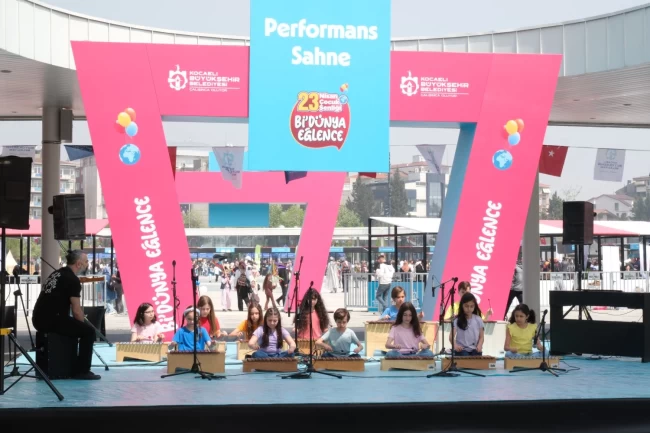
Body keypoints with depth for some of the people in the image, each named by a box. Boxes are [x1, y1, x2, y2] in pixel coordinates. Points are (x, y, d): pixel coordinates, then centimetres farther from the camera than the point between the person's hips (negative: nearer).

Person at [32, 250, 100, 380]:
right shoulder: (72, 279, -9)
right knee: (88, 330, -3)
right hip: (51, 320, -10)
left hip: (40, 319, 10)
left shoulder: (57, 273, 20)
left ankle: (72, 366, 31)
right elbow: (76, 311, -11)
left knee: (77, 327, 28)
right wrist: (83, 324, 8)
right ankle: (81, 371, -3)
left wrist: (80, 325, 26)